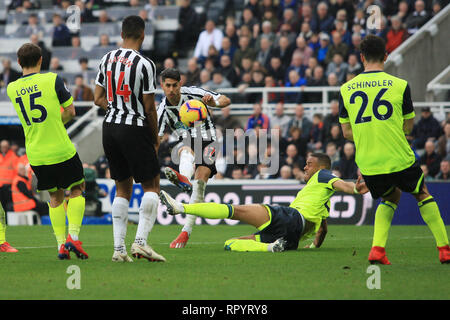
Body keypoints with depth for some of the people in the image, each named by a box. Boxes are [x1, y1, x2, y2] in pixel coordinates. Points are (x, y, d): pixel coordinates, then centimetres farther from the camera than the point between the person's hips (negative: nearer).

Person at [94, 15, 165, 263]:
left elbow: (98, 99, 10)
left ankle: (118, 248, 7)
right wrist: (155, 139, 1)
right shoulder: (144, 64, -13)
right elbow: (149, 107, -10)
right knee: (151, 186, 4)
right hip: (135, 130, -6)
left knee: (122, 189, 13)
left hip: (110, 128, 6)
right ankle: (140, 241, -9)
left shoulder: (107, 59, 6)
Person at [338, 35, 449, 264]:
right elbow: (408, 126, 4)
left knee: (390, 197, 27)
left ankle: (377, 248, 6)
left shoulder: (346, 90, 1)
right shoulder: (399, 85, -5)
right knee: (422, 194, 23)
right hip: (399, 159, -2)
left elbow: (347, 132, 7)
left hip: (367, 163, 2)